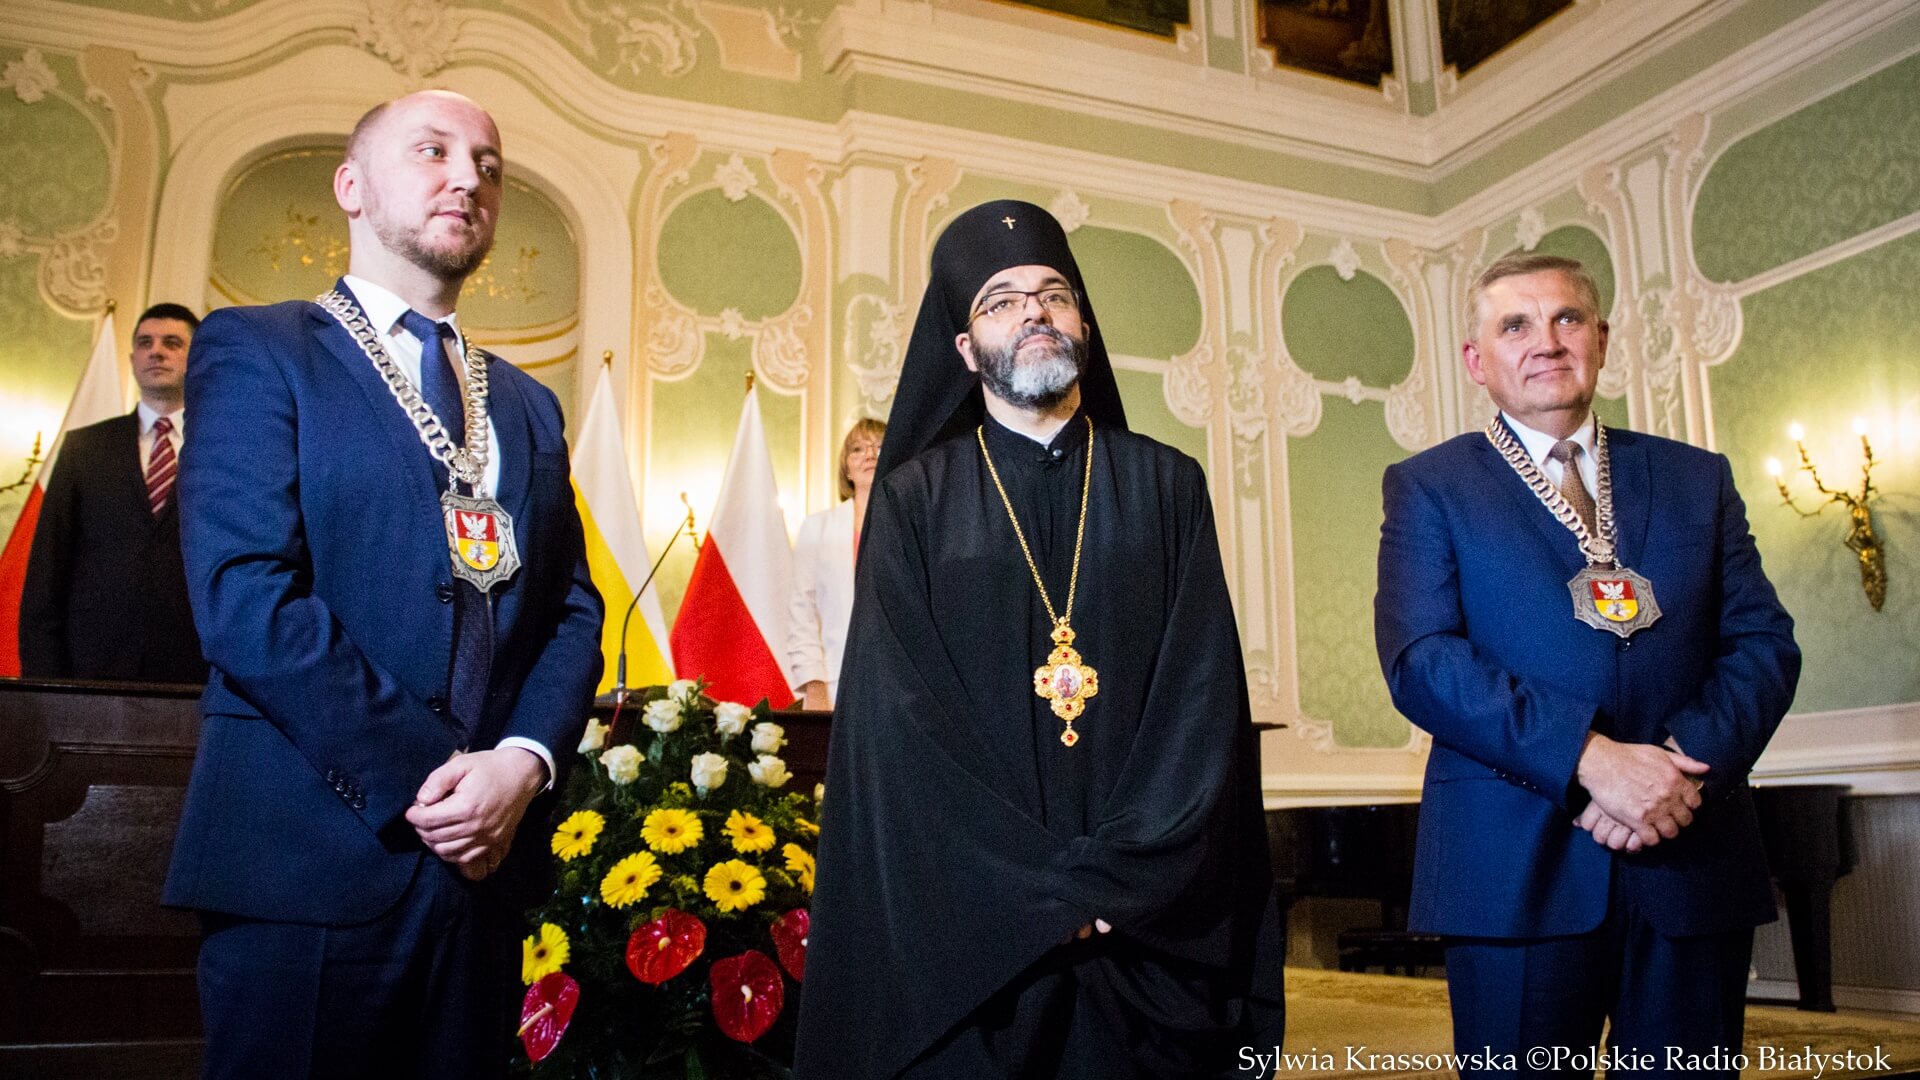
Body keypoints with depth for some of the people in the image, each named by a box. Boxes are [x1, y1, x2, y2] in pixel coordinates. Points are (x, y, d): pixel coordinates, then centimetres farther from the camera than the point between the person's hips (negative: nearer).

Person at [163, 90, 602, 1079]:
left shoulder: (529, 406, 17)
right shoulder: (257, 351, 0)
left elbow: (574, 612, 9)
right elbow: (243, 594, -13)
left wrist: (524, 760, -9)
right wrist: (424, 777, -16)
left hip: (484, 858, 5)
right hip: (309, 863, -5)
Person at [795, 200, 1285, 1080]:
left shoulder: (1168, 488, 6)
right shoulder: (914, 500, 3)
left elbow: (1206, 697, -2)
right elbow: (896, 716, -6)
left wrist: (1120, 875, -14)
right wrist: (1042, 885, -13)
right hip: (968, 925, -1)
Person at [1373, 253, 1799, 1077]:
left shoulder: (1698, 479, 14)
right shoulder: (1427, 487, 4)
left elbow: (1765, 643, 6)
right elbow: (1419, 660, -9)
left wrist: (1689, 762, -12)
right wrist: (1590, 759, -19)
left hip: (1695, 861, 4)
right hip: (1519, 871, -3)